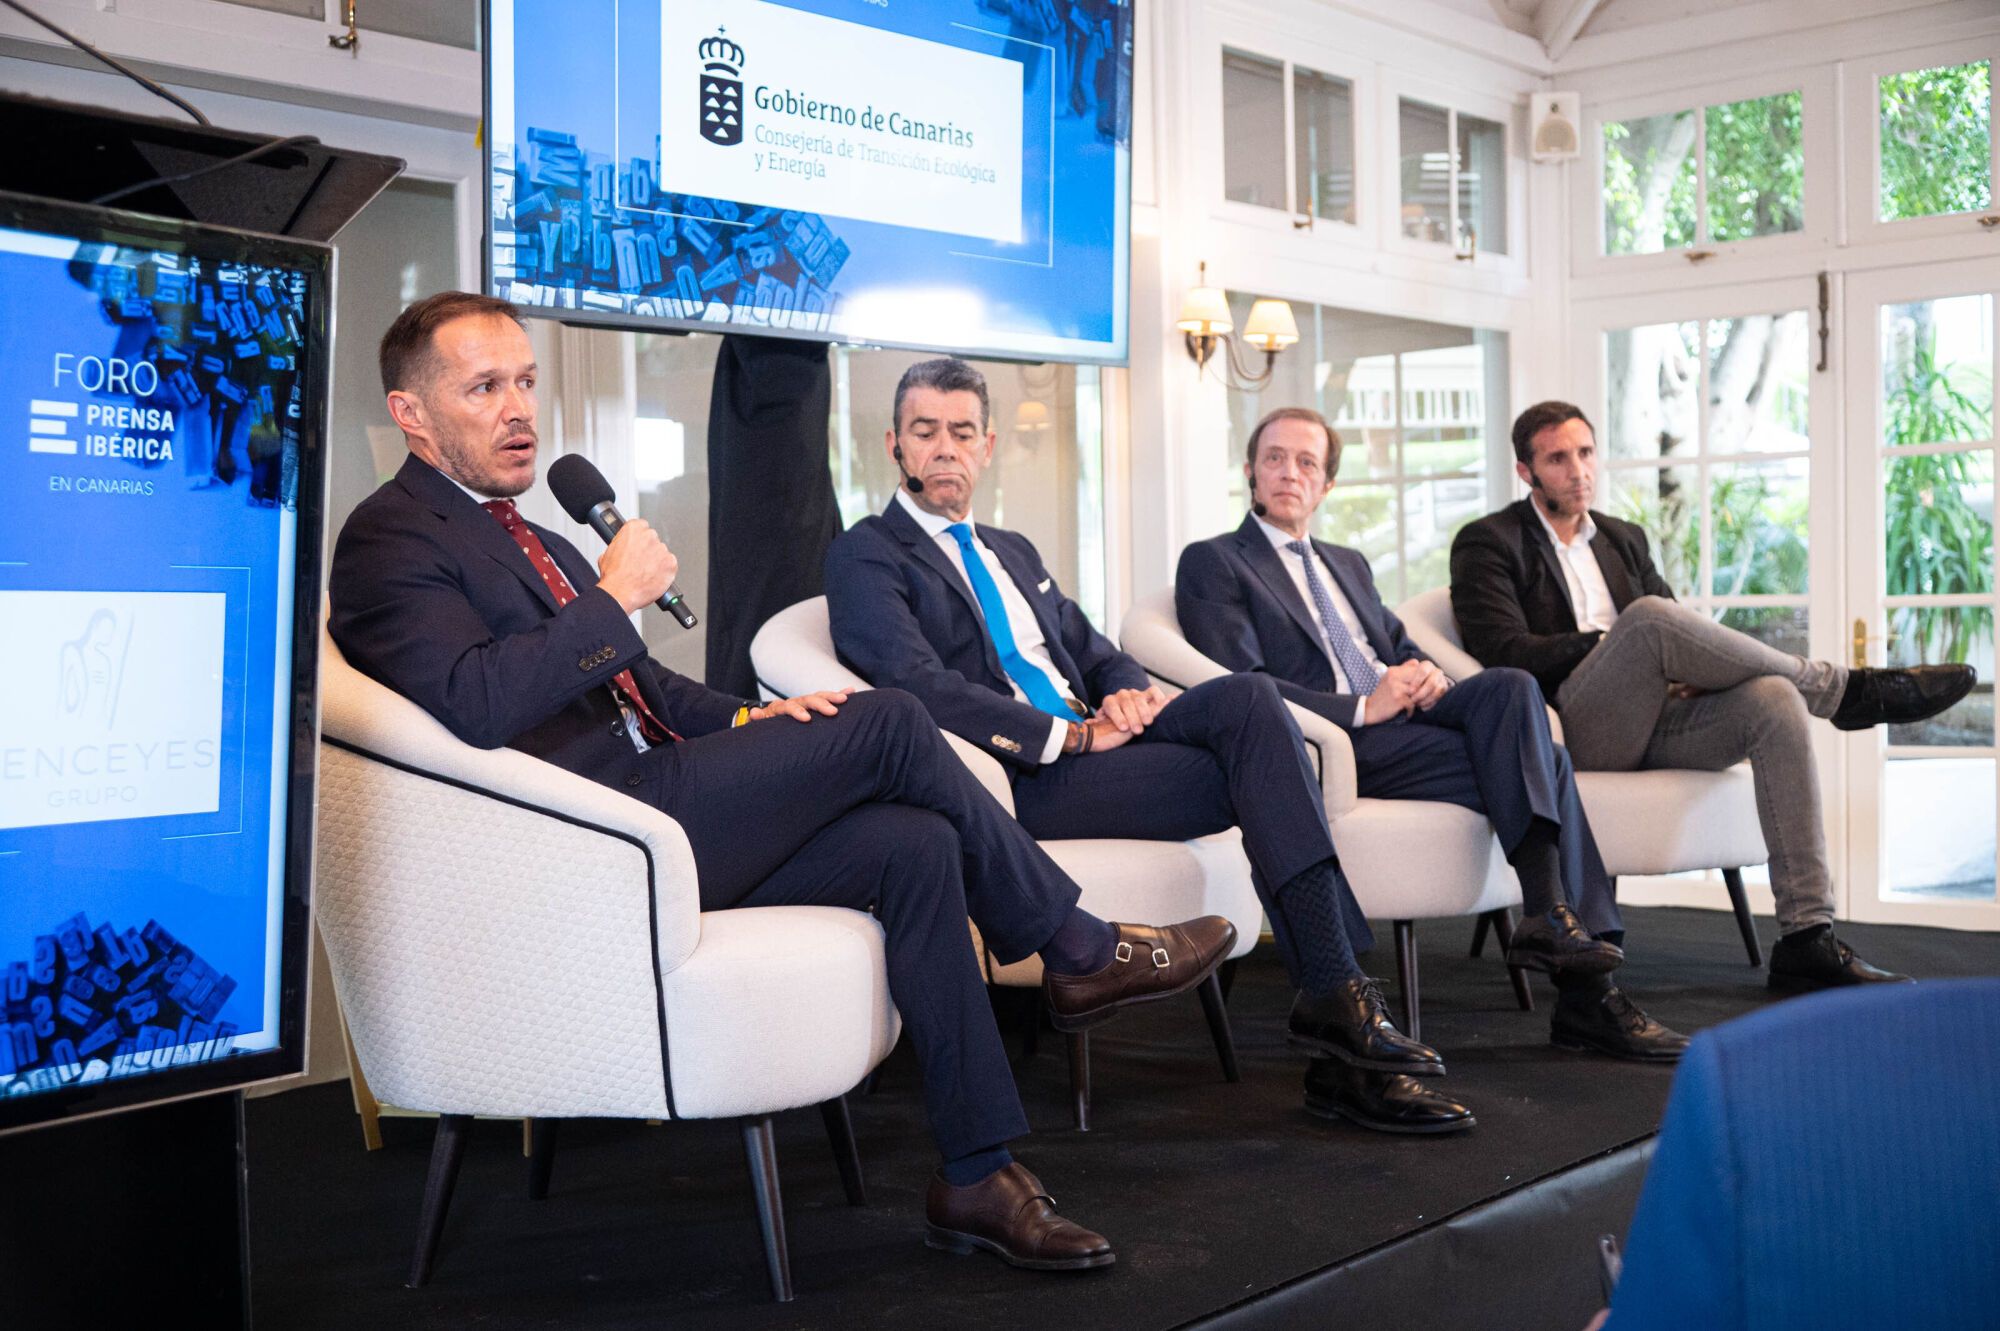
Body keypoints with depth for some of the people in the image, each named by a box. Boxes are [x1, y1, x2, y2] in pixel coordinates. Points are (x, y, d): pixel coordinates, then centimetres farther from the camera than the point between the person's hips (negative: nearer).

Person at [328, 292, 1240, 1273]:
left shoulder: (532, 541, 26)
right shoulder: (390, 538, -5)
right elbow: (474, 704, -22)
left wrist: (737, 721, 10)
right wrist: (613, 597, -15)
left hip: (657, 811, 9)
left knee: (912, 842, -10)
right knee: (886, 723, -15)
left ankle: (975, 1178, -8)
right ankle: (1081, 948, 3)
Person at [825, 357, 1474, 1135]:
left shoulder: (1013, 552, 28)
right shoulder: (865, 555, 3)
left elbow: (1098, 656, 25)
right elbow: (920, 687, -13)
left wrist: (1124, 693, -1)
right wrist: (1072, 735, -18)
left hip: (1087, 738, 7)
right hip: (1013, 780, -7)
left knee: (1249, 698, -22)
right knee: (1261, 776, -23)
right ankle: (1335, 995, -22)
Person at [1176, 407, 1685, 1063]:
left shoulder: (1349, 563, 30)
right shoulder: (1212, 563, 5)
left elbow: (1402, 648, 25)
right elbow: (1240, 688, -8)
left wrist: (1427, 675, -1)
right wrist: (1363, 708, -16)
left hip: (1402, 715, 7)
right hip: (1333, 746, -7)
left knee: (1512, 685, -22)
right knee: (1541, 765, -21)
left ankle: (1551, 915, -23)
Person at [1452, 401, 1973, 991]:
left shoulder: (1623, 539, 26)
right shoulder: (1486, 543, 6)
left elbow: (1680, 628, 20)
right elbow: (1506, 652, -8)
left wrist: (1698, 664, -5)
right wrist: (1614, 642, -11)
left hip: (1653, 724, 6)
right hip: (1569, 732, -6)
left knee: (1774, 698, -23)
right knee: (1650, 616, -32)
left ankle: (1808, 937, -27)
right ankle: (1843, 689, -14)